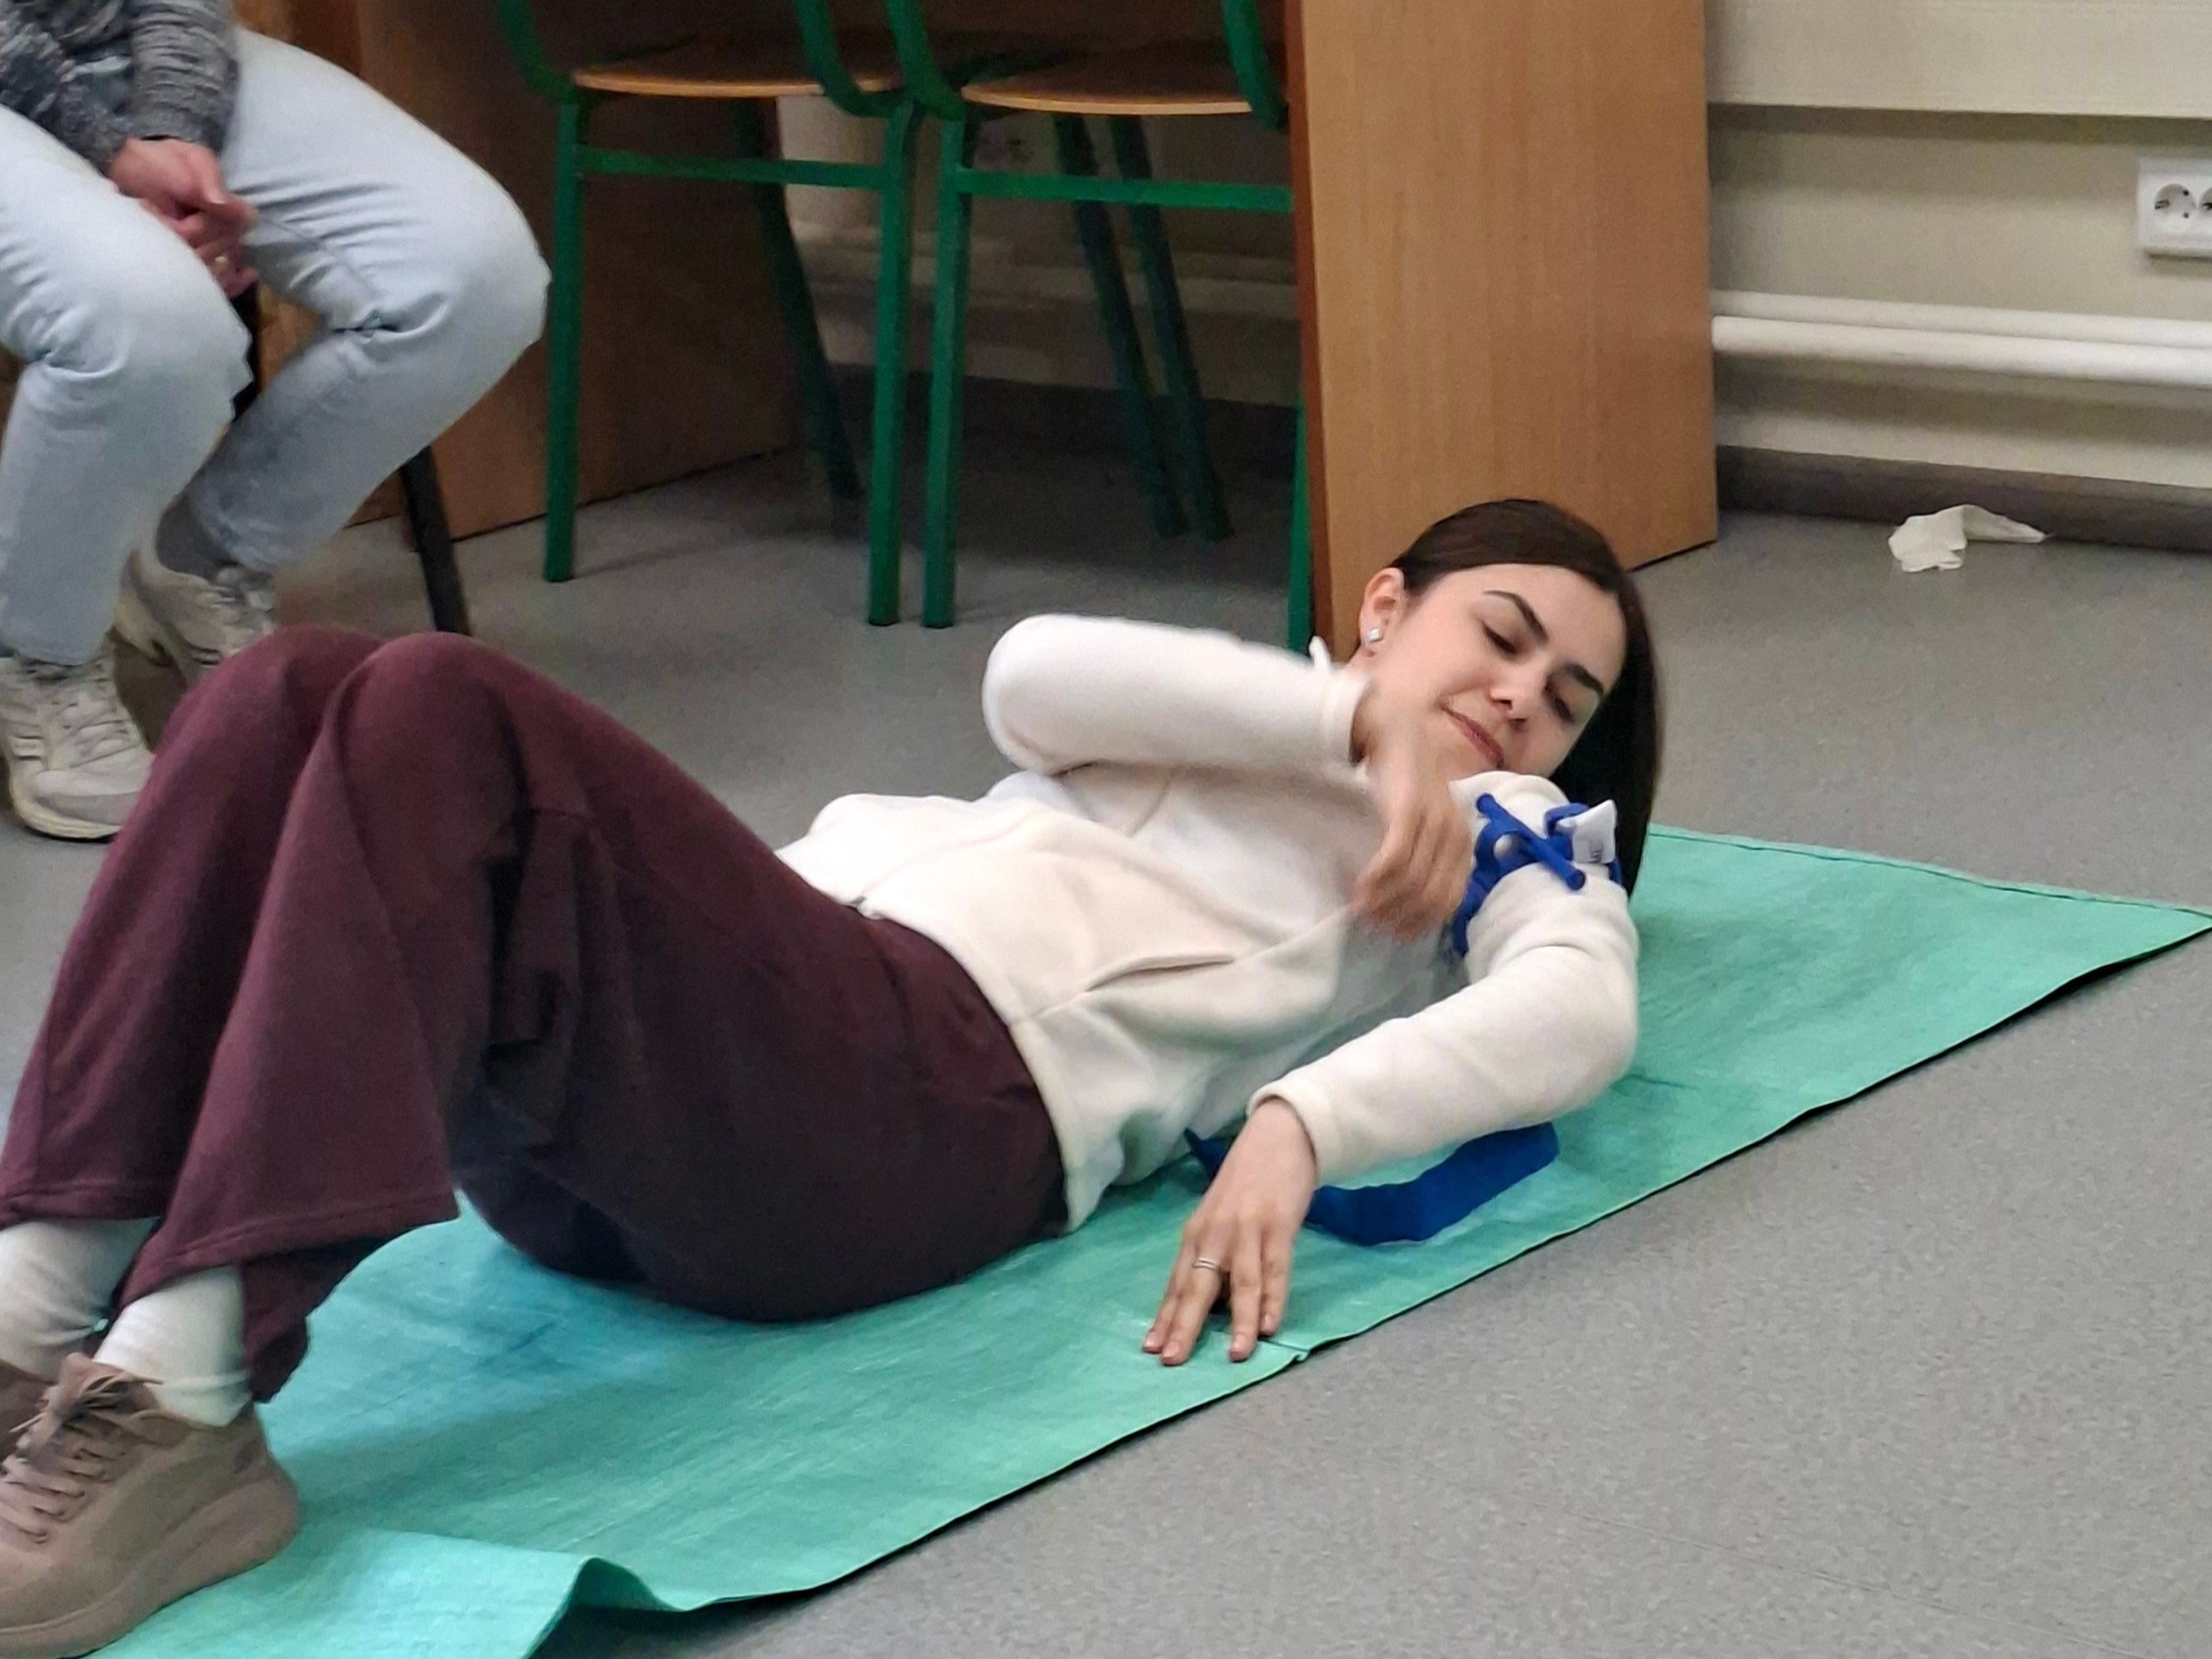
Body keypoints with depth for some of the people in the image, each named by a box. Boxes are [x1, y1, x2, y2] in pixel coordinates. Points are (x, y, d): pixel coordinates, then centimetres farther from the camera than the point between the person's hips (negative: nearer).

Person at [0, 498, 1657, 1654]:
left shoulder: (1502, 848, 25)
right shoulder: (1222, 712, 37)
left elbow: (1587, 1007, -1)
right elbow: (1031, 677, 13)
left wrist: (1298, 1122, -18)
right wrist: (1369, 715, 6)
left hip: (936, 1101, -5)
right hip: (776, 1011, 5)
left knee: (442, 709, -28)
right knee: (291, 696, -20)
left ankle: (175, 1407, -39)